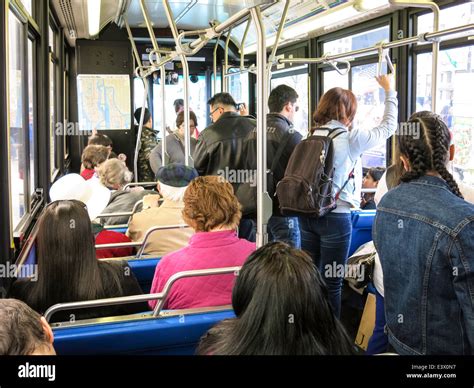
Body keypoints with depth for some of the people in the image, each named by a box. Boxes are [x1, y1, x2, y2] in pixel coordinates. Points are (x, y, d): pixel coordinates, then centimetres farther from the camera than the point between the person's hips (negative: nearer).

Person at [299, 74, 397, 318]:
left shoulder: (311, 137, 5)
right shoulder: (351, 138, -8)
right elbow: (388, 127, 5)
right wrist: (389, 91, 16)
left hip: (308, 214, 6)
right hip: (335, 217, -5)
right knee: (331, 283, 4)